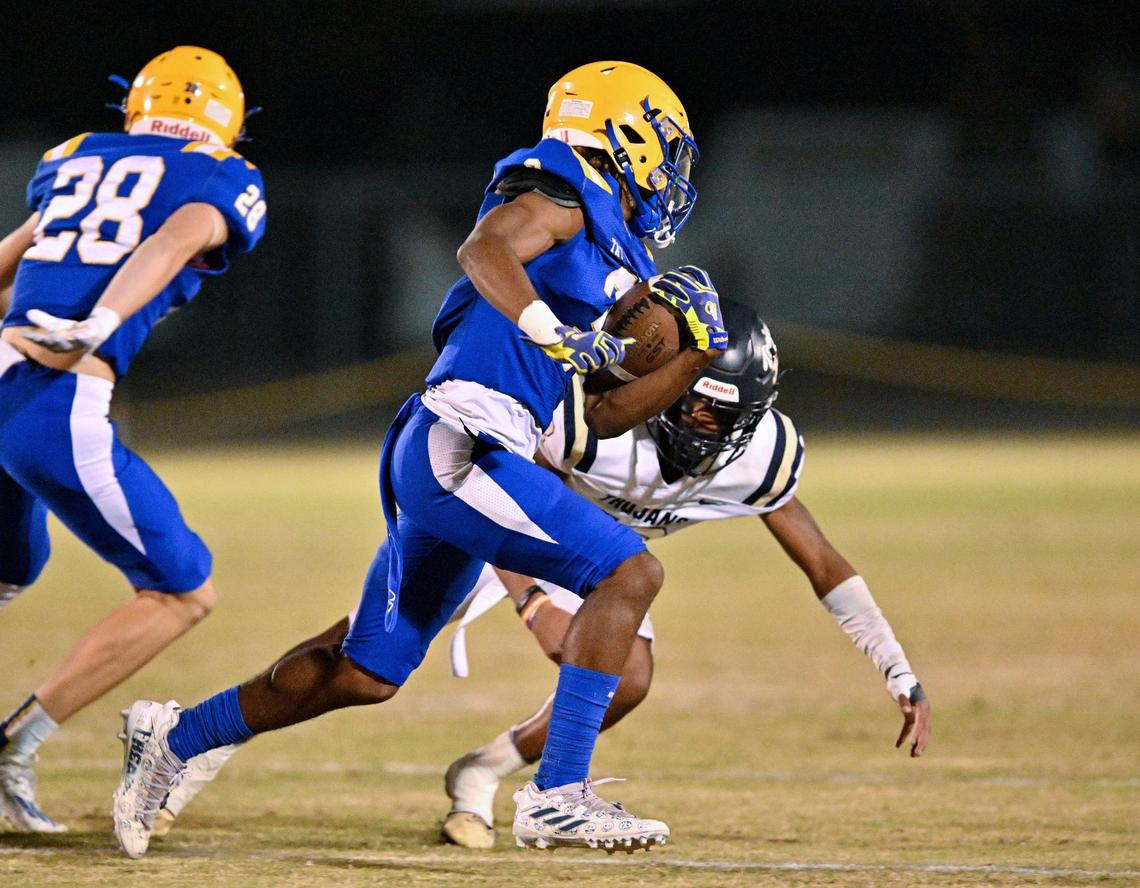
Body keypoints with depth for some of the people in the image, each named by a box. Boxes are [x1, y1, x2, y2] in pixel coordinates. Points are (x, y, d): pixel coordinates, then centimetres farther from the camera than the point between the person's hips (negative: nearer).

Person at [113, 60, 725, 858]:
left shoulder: (608, 254, 24)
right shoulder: (559, 195, -2)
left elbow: (603, 414, 22)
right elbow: (485, 250, -23)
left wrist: (697, 353, 14)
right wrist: (556, 334, -33)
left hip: (443, 462, 10)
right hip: (461, 441, -10)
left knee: (367, 674, 14)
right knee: (629, 573, -15)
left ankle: (175, 738, 26)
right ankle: (559, 794, -17)